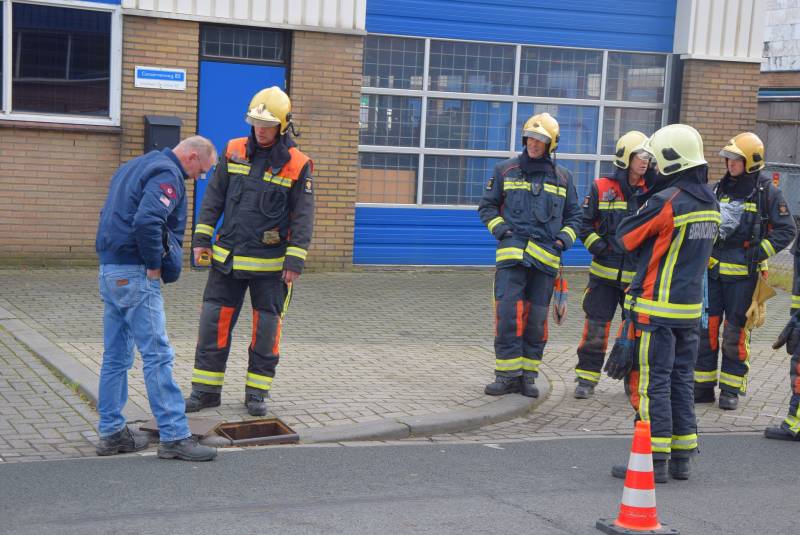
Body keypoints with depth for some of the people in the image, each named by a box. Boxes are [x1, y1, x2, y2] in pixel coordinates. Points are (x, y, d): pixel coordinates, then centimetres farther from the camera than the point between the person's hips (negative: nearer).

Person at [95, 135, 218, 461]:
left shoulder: (135, 166, 21)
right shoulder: (168, 175, -11)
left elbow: (111, 215, 25)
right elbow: (147, 221, -26)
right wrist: (154, 264, -14)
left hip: (110, 269, 10)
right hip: (135, 274, -10)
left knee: (116, 356, 13)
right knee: (158, 355, -8)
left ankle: (111, 432, 17)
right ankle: (174, 436, -7)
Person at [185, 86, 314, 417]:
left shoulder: (297, 165, -6)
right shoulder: (234, 152, 3)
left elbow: (303, 217, -6)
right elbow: (213, 197, 8)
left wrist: (295, 262, -11)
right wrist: (202, 238, 2)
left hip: (270, 264, -2)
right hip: (227, 259, 3)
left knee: (266, 329, 5)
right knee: (214, 324, 3)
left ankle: (257, 392, 17)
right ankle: (206, 390, 11)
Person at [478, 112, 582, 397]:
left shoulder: (562, 177, 13)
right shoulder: (505, 171, 9)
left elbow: (574, 215, 20)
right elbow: (487, 206, 13)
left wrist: (564, 239, 1)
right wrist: (500, 229, -4)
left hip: (545, 257, 2)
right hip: (512, 253, -2)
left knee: (536, 319, 4)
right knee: (507, 314, -11)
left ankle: (528, 375, 14)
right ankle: (507, 374, -3)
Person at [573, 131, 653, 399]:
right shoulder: (602, 188, -1)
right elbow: (585, 225, 3)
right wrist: (600, 248, -10)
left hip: (639, 275, 2)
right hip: (605, 273, -2)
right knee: (596, 326, -1)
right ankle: (586, 378, 10)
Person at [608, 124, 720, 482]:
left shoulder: (666, 201, -18)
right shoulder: (709, 204, 7)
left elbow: (626, 237, -8)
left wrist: (645, 206, 7)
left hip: (659, 308, -8)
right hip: (691, 306, 8)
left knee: (654, 383, -2)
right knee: (681, 382, 14)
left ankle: (654, 460, 0)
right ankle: (681, 458, 19)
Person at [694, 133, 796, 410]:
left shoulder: (767, 192, -4)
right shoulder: (720, 188, 10)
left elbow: (786, 230, -3)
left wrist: (759, 253, -12)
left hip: (743, 273, -4)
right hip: (713, 269, 5)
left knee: (735, 331, 1)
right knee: (706, 327, 4)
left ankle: (731, 389, 11)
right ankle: (703, 386, 13)